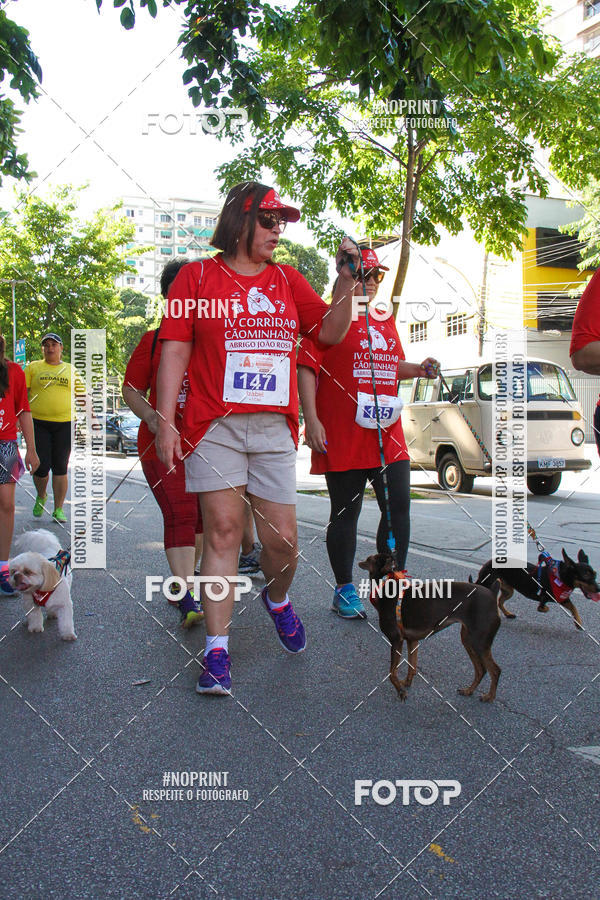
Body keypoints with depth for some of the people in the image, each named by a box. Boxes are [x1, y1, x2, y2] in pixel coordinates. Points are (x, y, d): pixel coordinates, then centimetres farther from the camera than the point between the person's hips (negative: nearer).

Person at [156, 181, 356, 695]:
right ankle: (217, 651, 4)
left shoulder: (287, 280, 16)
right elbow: (175, 350, 1)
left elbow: (330, 332, 12)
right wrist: (165, 423, -6)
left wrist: (347, 282, -1)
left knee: (282, 539, 1)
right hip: (214, 425, -2)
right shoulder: (198, 276, 6)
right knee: (223, 532, -4)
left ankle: (278, 600, 34)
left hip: (274, 428, 3)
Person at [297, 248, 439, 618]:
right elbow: (306, 369, -7)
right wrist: (312, 420, -15)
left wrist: (417, 369, 7)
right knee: (346, 512, 3)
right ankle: (345, 590, 18)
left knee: (399, 507, 2)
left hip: (388, 434, 6)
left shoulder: (386, 320, 18)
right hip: (342, 437, -6)